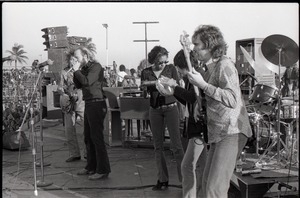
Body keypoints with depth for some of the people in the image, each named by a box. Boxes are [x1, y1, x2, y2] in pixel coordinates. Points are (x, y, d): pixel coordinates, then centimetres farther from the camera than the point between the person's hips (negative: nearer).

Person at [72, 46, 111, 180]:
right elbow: (78, 85, 16)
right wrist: (76, 72, 3)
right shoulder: (84, 68, 16)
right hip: (88, 104, 9)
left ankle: (103, 170, -4)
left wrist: (77, 71, -12)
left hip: (97, 104, -9)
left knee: (97, 137, -9)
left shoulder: (96, 67, -11)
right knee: (88, 138, 14)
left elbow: (87, 82, -24)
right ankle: (91, 167, 24)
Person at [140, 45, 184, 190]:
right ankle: (163, 180, 13)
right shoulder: (146, 72, 3)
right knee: (158, 146, 5)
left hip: (170, 108, -2)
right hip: (155, 110, 3)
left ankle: (184, 178, -3)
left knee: (176, 144, -8)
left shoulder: (171, 69, 0)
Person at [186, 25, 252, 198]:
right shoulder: (207, 67, 17)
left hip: (232, 132, -10)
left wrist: (203, 85, -23)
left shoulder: (224, 65, -13)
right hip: (218, 132, 10)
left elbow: (232, 99, -25)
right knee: (207, 184, 15)